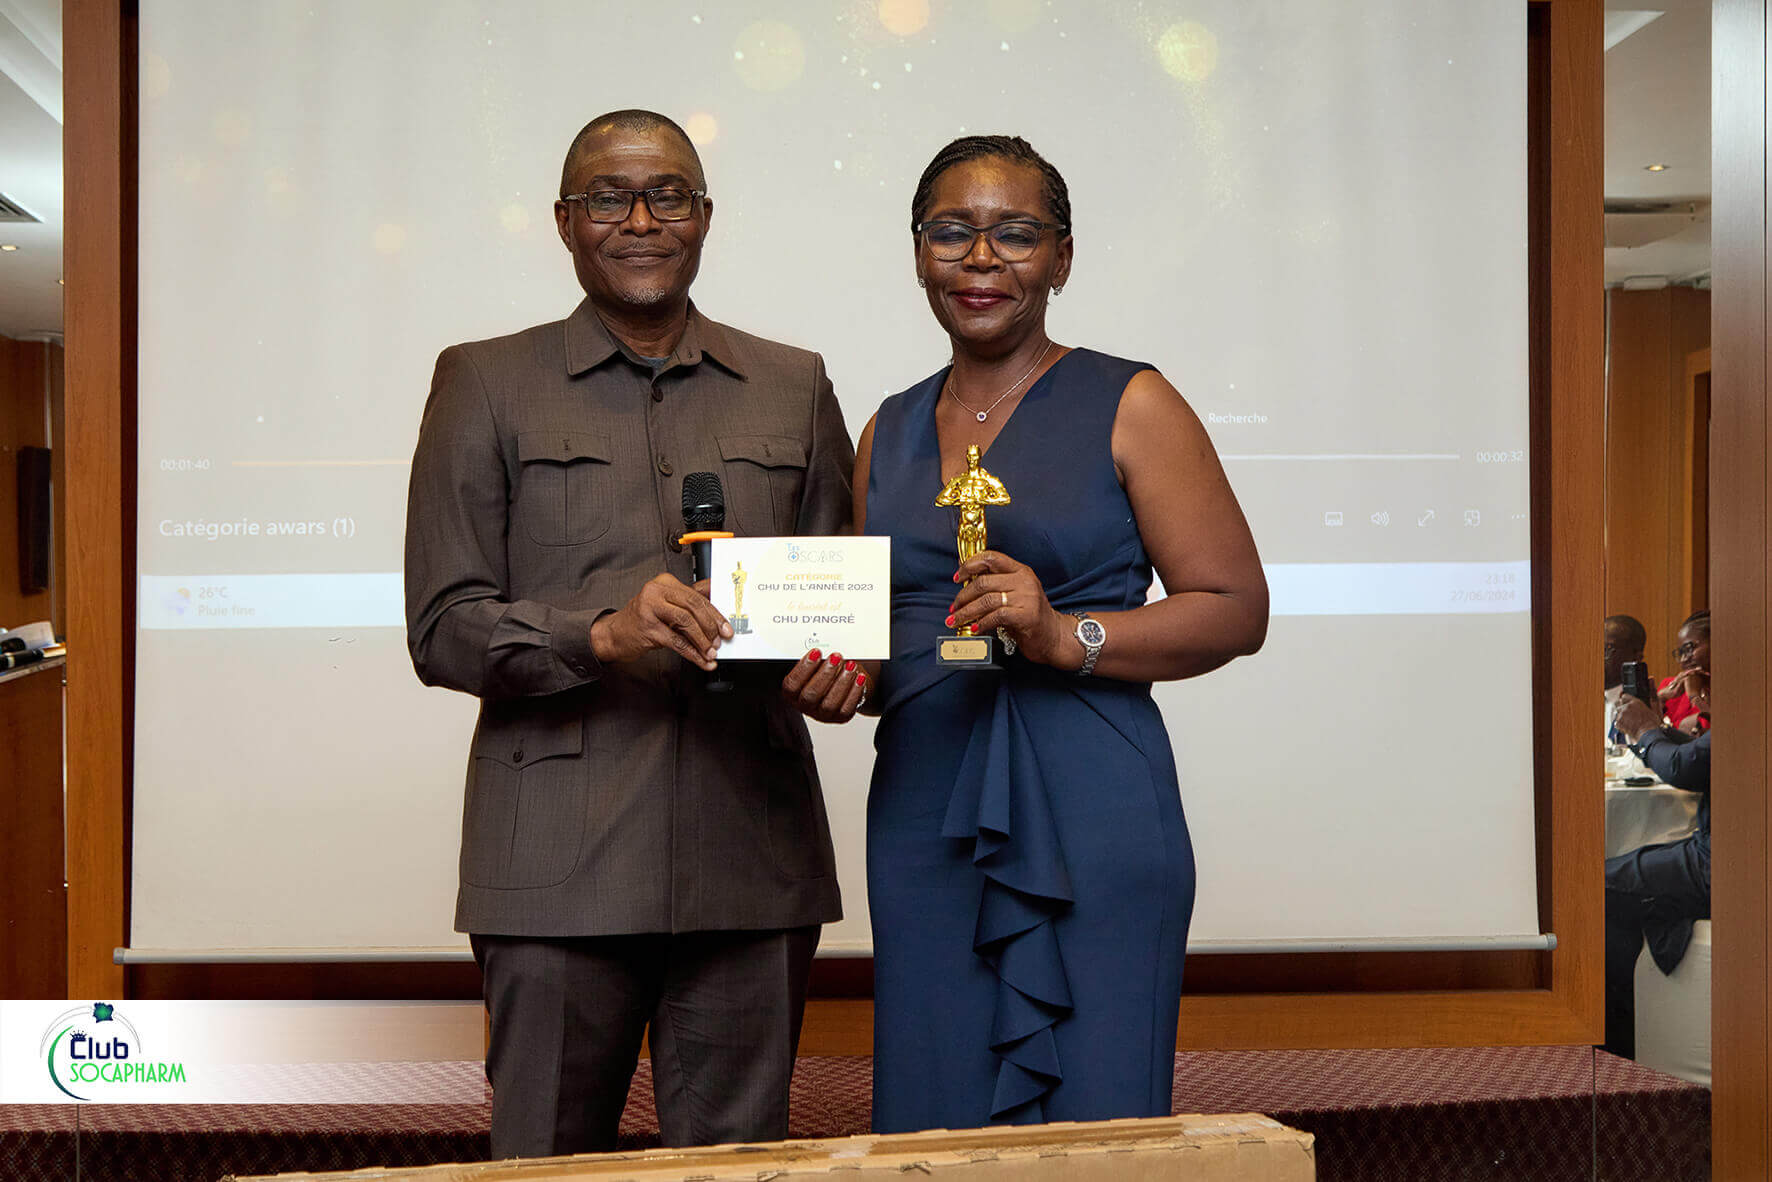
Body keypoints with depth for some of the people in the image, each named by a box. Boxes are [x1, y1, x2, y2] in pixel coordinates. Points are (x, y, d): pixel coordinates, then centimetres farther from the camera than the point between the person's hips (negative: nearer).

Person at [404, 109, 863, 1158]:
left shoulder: (794, 387, 15)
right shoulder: (488, 384, 7)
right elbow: (442, 627, 1)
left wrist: (844, 666, -6)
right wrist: (601, 634, -16)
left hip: (754, 853, 2)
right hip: (560, 863, -2)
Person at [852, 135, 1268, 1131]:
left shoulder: (1129, 406, 0)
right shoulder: (890, 432, 16)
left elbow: (1238, 610, -4)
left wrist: (1064, 634, -17)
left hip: (1090, 817, -4)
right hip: (922, 814, 5)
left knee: (1094, 1133, -3)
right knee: (934, 1133, 6)